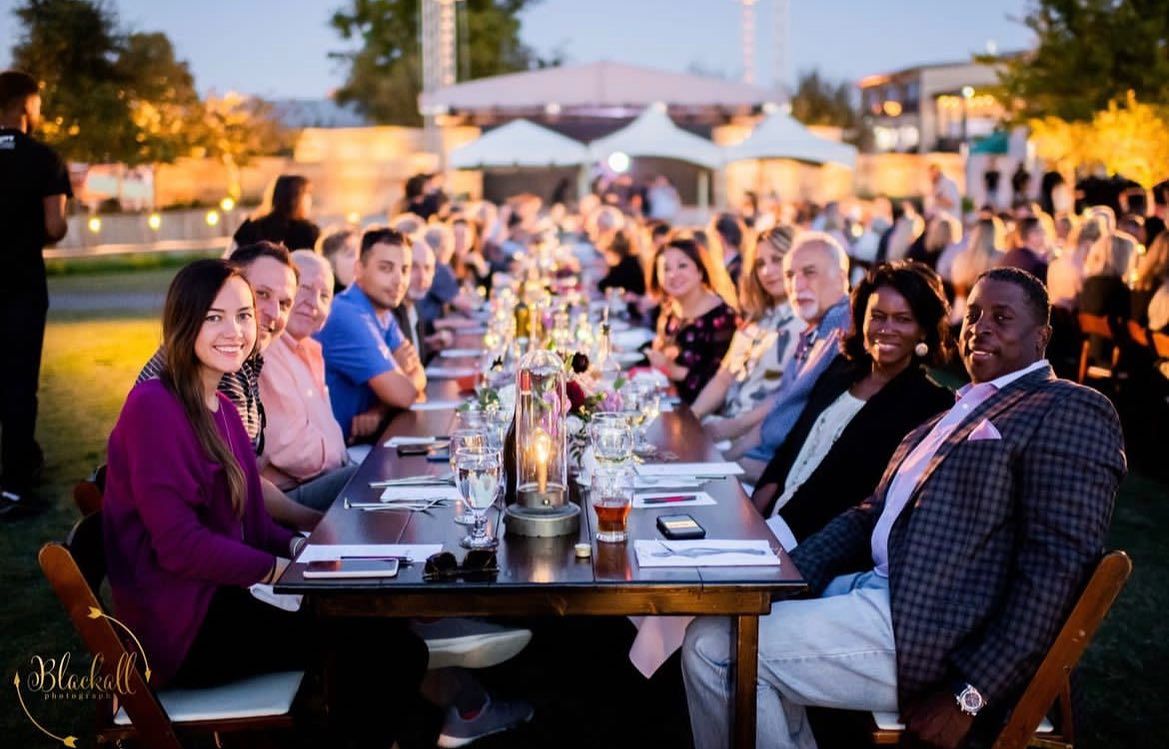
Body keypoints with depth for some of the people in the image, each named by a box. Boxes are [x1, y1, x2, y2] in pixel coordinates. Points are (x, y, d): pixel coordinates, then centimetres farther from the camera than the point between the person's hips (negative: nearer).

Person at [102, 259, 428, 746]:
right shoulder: (154, 407, -16)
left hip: (222, 597, 8)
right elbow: (179, 544, -20)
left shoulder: (222, 409, 12)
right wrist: (281, 569, -14)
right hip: (184, 629, -8)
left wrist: (296, 545, -7)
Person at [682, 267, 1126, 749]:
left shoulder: (1070, 413, -6)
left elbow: (1056, 566, -15)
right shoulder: (954, 414, 21)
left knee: (717, 647, -13)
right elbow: (871, 514, 18)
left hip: (931, 629, -9)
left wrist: (971, 695, -19)